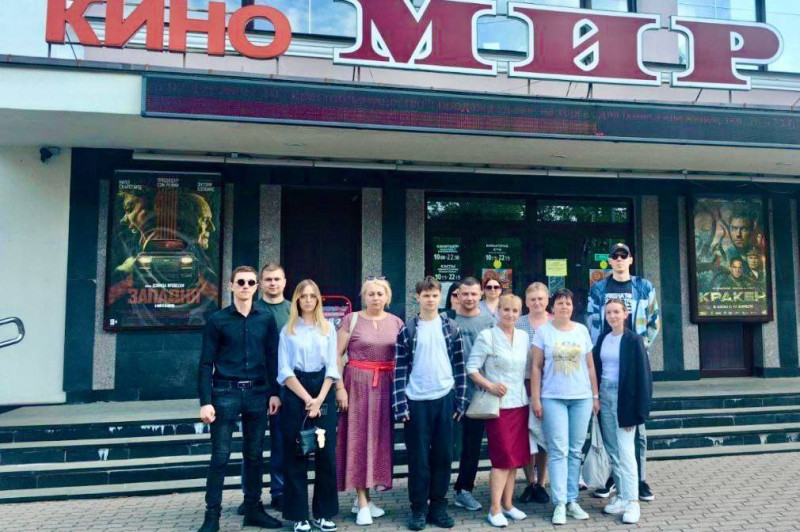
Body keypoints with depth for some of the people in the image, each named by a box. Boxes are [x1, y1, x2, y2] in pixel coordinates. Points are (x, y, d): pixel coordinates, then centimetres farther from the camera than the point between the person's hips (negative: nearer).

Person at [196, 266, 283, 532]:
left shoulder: (266, 320, 6)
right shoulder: (218, 320, 0)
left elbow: (272, 359, 8)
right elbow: (206, 364, -2)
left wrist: (275, 393, 2)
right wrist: (205, 401, -8)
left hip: (257, 394, 3)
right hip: (225, 393, -2)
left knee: (254, 455, 11)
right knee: (220, 456, 1)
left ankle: (253, 509, 24)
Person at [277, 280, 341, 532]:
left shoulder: (328, 328, 8)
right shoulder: (288, 330, 4)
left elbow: (332, 367, 3)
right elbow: (284, 371, -3)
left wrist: (319, 399, -9)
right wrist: (307, 399, -12)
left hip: (323, 393, 1)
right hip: (296, 395, -1)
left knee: (327, 454, 3)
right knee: (295, 455, 2)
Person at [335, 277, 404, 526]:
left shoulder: (396, 322, 6)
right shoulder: (351, 320, -3)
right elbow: (337, 355, -4)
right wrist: (339, 387, -11)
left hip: (386, 385, 4)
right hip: (358, 383, -3)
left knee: (380, 437, 8)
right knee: (359, 437, -1)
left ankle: (364, 496, 24)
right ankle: (362, 502, 7)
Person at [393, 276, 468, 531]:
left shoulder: (451, 328, 4)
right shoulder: (407, 330, -1)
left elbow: (459, 365, 7)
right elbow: (400, 369, -1)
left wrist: (460, 400, 3)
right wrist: (400, 405, -7)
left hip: (445, 399, 2)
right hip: (416, 401, -2)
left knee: (443, 455, 9)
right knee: (418, 457, 6)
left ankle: (438, 506, 23)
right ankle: (419, 509, 19)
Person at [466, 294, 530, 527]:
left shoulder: (524, 337, 7)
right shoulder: (487, 336, -9)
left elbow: (528, 368, 15)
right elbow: (471, 368, -10)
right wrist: (490, 386, -21)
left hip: (520, 403, 6)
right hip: (498, 404, -5)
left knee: (516, 456, 10)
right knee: (503, 456, -5)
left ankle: (508, 504, 23)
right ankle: (495, 509, 6)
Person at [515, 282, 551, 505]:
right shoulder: (518, 324, 1)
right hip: (525, 385, -1)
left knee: (545, 435, 8)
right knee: (526, 435, 2)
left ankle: (541, 484, 24)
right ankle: (530, 484, 19)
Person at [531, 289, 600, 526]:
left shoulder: (582, 330, 8)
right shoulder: (543, 331, 1)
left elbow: (590, 366, 12)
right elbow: (536, 367, -1)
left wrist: (595, 396, 8)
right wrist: (535, 399, -5)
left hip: (582, 398, 3)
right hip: (553, 398, -2)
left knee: (575, 451, 8)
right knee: (558, 451, -3)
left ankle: (572, 500, 18)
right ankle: (560, 504, 3)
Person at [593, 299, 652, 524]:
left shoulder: (634, 340, -7)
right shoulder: (602, 339, 9)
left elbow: (642, 376, -9)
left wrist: (637, 410, -13)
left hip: (623, 397, -5)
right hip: (604, 395, 6)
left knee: (625, 450, -7)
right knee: (612, 451, 10)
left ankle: (632, 501, 0)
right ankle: (621, 495, 20)